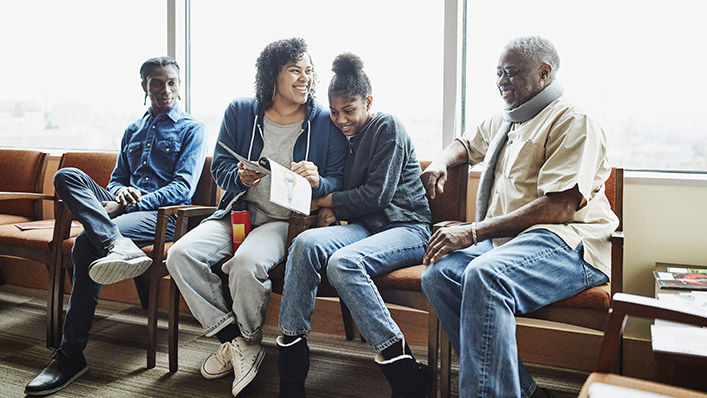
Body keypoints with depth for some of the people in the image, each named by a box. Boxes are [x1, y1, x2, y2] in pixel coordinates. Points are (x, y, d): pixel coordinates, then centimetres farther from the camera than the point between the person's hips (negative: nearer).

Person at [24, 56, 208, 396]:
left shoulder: (192, 129, 7)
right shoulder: (133, 131, 28)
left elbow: (183, 189, -5)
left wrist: (129, 203, -15)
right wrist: (120, 192, 0)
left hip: (163, 213, -6)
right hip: (123, 206, 6)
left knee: (86, 243, -30)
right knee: (67, 176, -21)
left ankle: (71, 354, -26)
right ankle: (116, 245, -47)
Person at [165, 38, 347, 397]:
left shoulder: (325, 122, 1)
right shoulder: (240, 113, 7)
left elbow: (338, 181, 1)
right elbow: (220, 168, 10)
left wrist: (317, 182, -22)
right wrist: (240, 176, -14)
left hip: (287, 219, -4)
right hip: (238, 212, 4)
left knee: (247, 263, -33)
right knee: (180, 254, -18)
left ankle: (249, 343, -3)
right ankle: (231, 338, -4)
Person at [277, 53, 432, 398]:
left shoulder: (388, 127, -3)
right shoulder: (346, 136, 20)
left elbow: (377, 194, -12)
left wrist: (323, 200, -4)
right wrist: (331, 211, 1)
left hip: (405, 227, -6)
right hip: (365, 226, 6)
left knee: (342, 263, -34)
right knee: (306, 243, -24)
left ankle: (400, 364, -28)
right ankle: (291, 345, -20)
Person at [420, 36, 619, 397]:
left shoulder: (572, 121, -5)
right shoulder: (501, 123, 23)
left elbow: (559, 208, -17)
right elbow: (467, 145, 46)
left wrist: (473, 232, -19)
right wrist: (441, 163, 20)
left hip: (566, 244, -8)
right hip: (503, 242, 8)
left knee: (484, 274, -37)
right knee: (437, 274, -18)